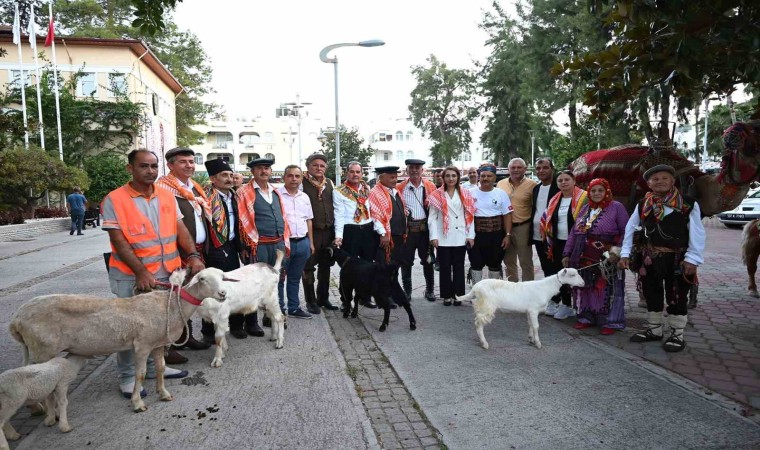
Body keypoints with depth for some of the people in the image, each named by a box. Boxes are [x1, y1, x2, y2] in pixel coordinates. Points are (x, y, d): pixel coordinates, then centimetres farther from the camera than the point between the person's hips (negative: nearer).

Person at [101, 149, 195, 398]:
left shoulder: (167, 197, 6)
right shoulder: (114, 199, -9)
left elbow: (180, 229, 3)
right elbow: (119, 241, -14)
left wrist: (193, 256, -12)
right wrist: (141, 272, -21)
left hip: (165, 273, 5)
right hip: (130, 276, -5)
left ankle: (154, 366, 34)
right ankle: (127, 377, 21)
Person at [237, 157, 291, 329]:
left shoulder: (276, 192, 16)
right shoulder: (244, 192, -4)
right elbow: (243, 221, -8)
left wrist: (285, 242, 13)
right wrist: (248, 245, -12)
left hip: (278, 244, 6)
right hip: (258, 245, -6)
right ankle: (251, 322, 12)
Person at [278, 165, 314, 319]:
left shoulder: (304, 197, 12)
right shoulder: (277, 195, -7)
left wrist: (310, 242, 15)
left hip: (303, 242, 6)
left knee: (295, 278, 16)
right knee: (279, 278, 5)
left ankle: (294, 308, 26)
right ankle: (278, 310, 15)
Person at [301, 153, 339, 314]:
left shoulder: (329, 183, 11)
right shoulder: (302, 183, -6)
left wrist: (336, 231, 12)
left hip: (328, 230, 5)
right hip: (310, 231, -5)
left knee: (325, 266, 13)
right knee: (308, 267, 2)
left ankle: (323, 298, 26)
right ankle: (310, 301, 15)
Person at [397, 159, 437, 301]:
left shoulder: (431, 187, 5)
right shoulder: (400, 187, 2)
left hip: (425, 227, 1)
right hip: (407, 228, -1)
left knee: (427, 260, 10)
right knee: (406, 261, 5)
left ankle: (430, 290, 24)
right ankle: (407, 291, 18)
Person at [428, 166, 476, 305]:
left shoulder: (465, 193, 7)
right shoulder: (437, 195, 3)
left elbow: (470, 215, 4)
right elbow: (432, 217, 0)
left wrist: (471, 235, -2)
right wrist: (434, 236, -8)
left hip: (460, 237, 1)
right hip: (443, 237, -1)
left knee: (459, 266, 7)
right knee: (445, 267, 5)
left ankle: (458, 295, 16)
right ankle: (447, 295, 15)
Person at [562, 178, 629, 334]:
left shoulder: (616, 207, -3)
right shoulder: (585, 209, 14)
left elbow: (625, 232, -8)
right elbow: (573, 233, 14)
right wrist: (567, 254, 10)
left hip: (606, 259, -5)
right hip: (584, 258, 5)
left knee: (607, 289, -1)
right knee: (585, 288, 10)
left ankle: (610, 321, 9)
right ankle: (587, 317, 22)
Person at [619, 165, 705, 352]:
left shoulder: (689, 204, -7)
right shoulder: (643, 205, 3)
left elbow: (697, 234, -7)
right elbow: (630, 229, 6)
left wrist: (692, 259, -14)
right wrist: (625, 254, -1)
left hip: (677, 259, -3)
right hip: (649, 259, 4)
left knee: (676, 298, 5)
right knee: (652, 295, 14)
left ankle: (677, 335, 21)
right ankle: (654, 329, 30)